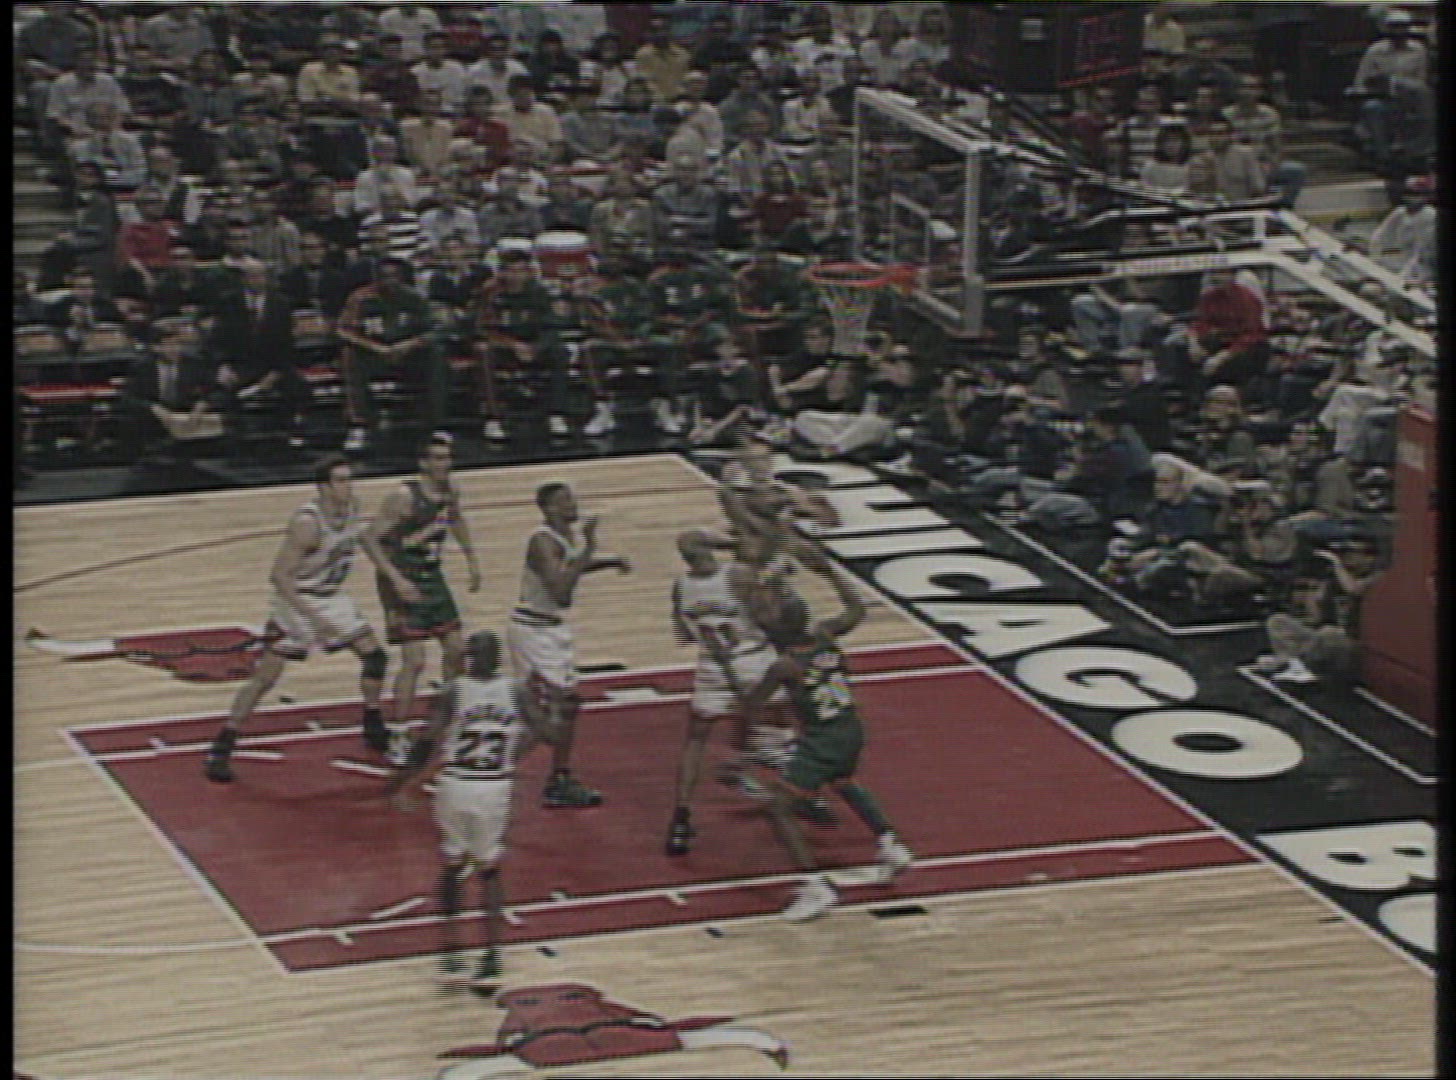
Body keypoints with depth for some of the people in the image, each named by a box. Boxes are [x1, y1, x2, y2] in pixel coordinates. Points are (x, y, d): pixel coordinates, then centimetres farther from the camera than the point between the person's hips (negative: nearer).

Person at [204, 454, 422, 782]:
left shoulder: (350, 508, -7)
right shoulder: (307, 523, -31)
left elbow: (364, 539, 16)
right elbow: (279, 575, -32)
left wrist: (396, 578, 13)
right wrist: (313, 618, -35)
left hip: (332, 598, 8)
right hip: (297, 601, -7)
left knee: (374, 654, 8)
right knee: (265, 675, -8)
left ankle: (374, 730, 27)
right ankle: (221, 749, -2)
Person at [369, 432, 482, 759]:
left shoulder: (451, 492, 1)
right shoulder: (403, 496, -21)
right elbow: (374, 538, -20)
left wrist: (471, 560, 26)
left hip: (433, 578, 8)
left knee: (455, 649, 16)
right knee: (414, 661, -12)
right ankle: (397, 737, -4)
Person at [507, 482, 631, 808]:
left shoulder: (570, 535, 5)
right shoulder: (543, 542, -25)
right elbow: (561, 592, -35)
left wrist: (610, 561, 15)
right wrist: (586, 550, -33)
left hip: (554, 629, 10)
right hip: (533, 631, -10)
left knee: (567, 704, 16)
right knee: (540, 711, -9)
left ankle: (561, 781, 27)